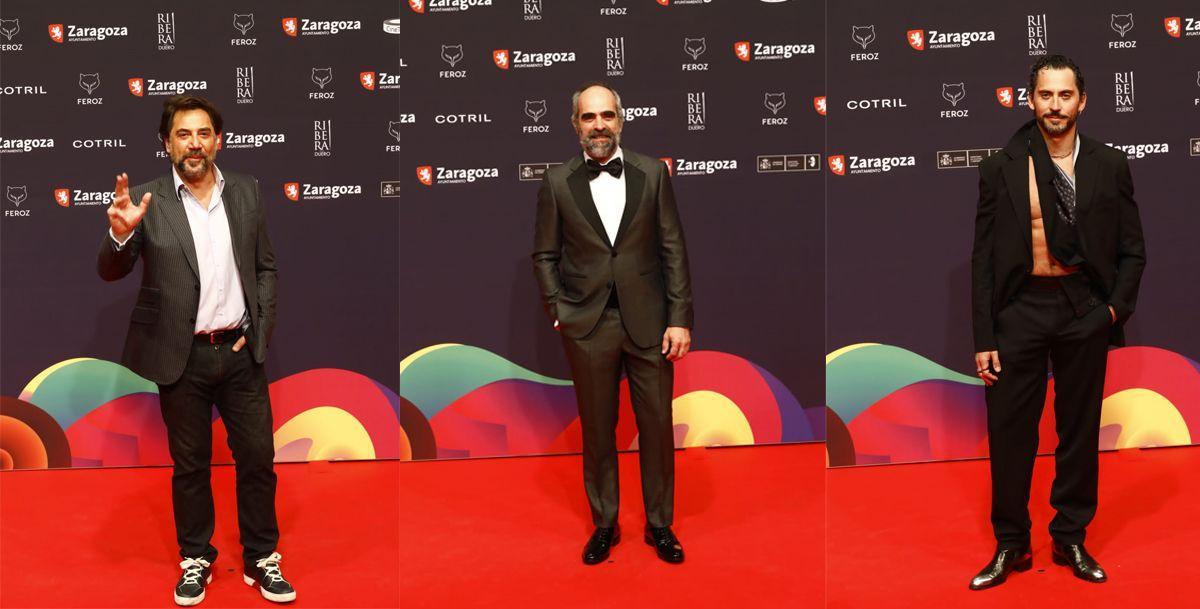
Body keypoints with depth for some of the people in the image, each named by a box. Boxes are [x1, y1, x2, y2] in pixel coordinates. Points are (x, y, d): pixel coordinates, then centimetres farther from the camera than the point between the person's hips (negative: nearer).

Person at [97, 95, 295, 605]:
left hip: (240, 351, 2)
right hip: (182, 356, -2)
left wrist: (259, 330, 0)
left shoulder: (247, 191, 4)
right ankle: (195, 559, 23)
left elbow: (265, 268, 9)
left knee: (257, 457, 5)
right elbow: (110, 272, -9)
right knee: (190, 464, 9)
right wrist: (120, 233, -31)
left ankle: (261, 559, 19)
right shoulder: (147, 201, -5)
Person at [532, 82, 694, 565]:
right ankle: (604, 525, 24)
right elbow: (545, 256, 7)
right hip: (587, 326, 0)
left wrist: (680, 318, -4)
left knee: (657, 426, 6)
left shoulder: (652, 173, 1)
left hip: (648, 323, 0)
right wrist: (559, 311, -3)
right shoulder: (557, 183, 1)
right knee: (597, 430, 9)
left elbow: (673, 249, 1)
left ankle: (659, 525, 22)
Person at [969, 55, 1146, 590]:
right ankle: (1010, 545, 15)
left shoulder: (1110, 167, 3)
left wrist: (1116, 307, -7)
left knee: (1080, 429, 9)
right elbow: (983, 258, 1)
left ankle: (1071, 539, 24)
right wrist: (984, 338, -4)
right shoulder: (999, 169, 1)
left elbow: (1131, 251, 8)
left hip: (1085, 310, 1)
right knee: (1009, 429, 2)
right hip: (1020, 308, -1)